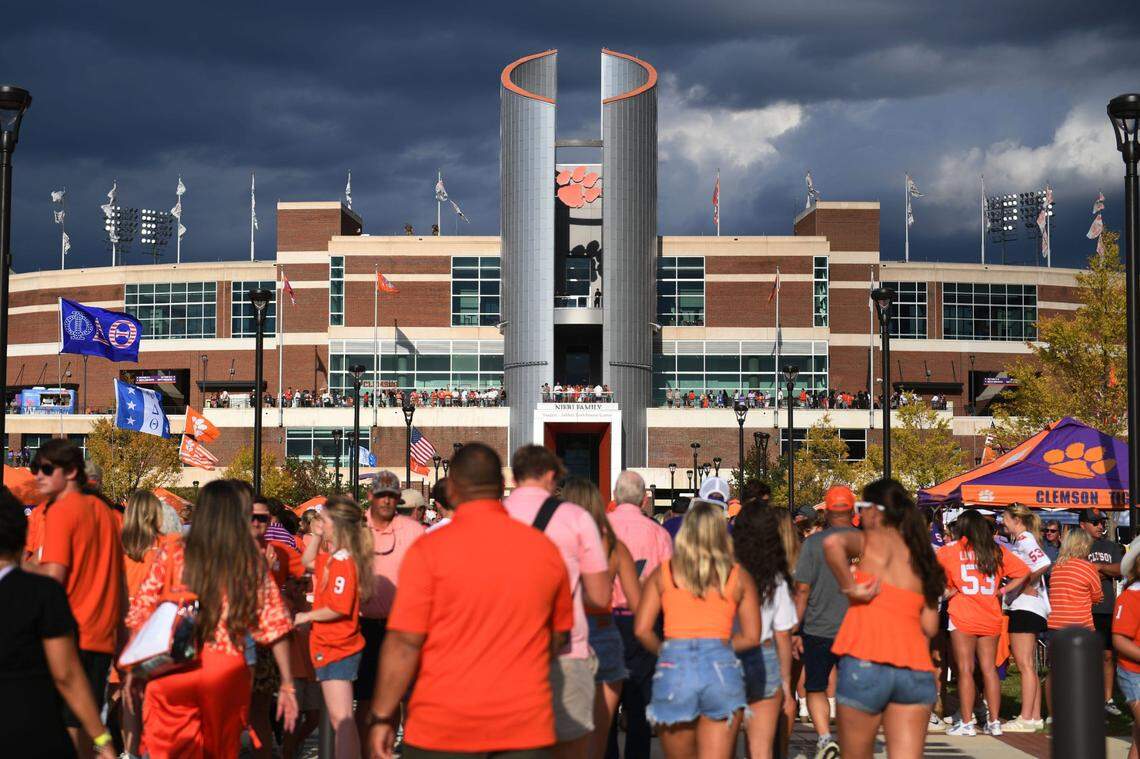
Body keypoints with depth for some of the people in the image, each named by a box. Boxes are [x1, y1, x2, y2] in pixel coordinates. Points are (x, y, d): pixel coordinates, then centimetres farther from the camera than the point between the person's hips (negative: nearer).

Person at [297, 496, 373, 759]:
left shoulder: (342, 560, -22)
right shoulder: (331, 555, 8)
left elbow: (338, 608, -25)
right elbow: (307, 562, 28)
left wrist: (306, 616, -11)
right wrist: (317, 536, 12)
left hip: (337, 648, -11)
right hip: (331, 645, 11)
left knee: (341, 720, -16)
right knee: (338, 720, 20)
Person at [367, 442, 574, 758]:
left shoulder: (430, 550, -9)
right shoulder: (545, 549, 3)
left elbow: (404, 644, -11)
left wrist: (382, 717, -3)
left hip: (442, 730, -2)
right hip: (525, 727, 2)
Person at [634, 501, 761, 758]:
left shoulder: (663, 573, 7)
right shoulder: (739, 577, 8)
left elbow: (641, 630, 0)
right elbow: (752, 637, 6)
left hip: (674, 666, 0)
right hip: (721, 668, 0)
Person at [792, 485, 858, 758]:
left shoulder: (813, 542, -6)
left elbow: (802, 590, -7)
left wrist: (794, 630, -2)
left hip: (818, 630, -2)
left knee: (815, 688, 11)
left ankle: (824, 737, -7)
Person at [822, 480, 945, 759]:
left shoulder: (869, 540, 3)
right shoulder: (920, 555, 18)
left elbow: (832, 543, -21)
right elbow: (929, 626, 13)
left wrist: (849, 587, -10)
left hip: (865, 663, -4)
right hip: (917, 670, 5)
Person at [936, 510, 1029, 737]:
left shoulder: (952, 550, -2)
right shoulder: (998, 551, 7)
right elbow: (1023, 571, 9)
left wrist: (947, 590, 6)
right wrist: (1002, 591, 8)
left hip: (963, 618, -3)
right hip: (990, 618, 3)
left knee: (965, 669, -1)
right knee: (989, 669, 8)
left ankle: (966, 723, -2)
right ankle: (994, 722, 9)